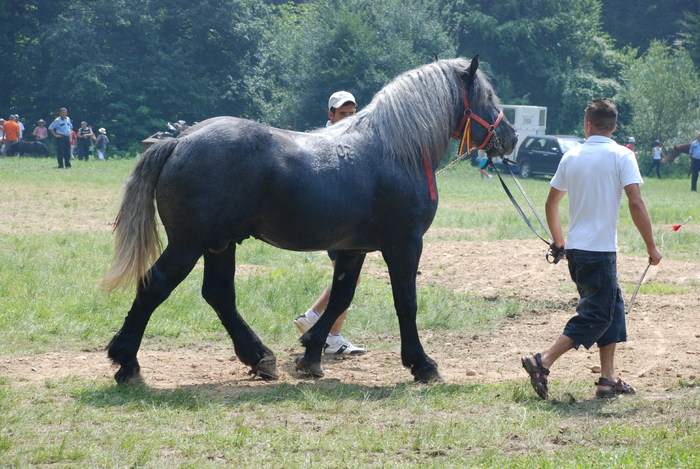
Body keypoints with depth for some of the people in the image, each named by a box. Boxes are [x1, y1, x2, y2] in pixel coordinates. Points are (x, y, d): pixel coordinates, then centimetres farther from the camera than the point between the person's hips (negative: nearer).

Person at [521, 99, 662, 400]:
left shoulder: (571, 157, 8)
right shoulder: (622, 156, -8)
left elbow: (551, 203, 15)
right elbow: (636, 203, -16)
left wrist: (558, 240, 31)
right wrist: (651, 247, -9)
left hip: (575, 249, 6)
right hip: (600, 250, -6)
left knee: (612, 307, 17)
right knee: (596, 315, -1)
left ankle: (608, 378, 14)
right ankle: (542, 363, -12)